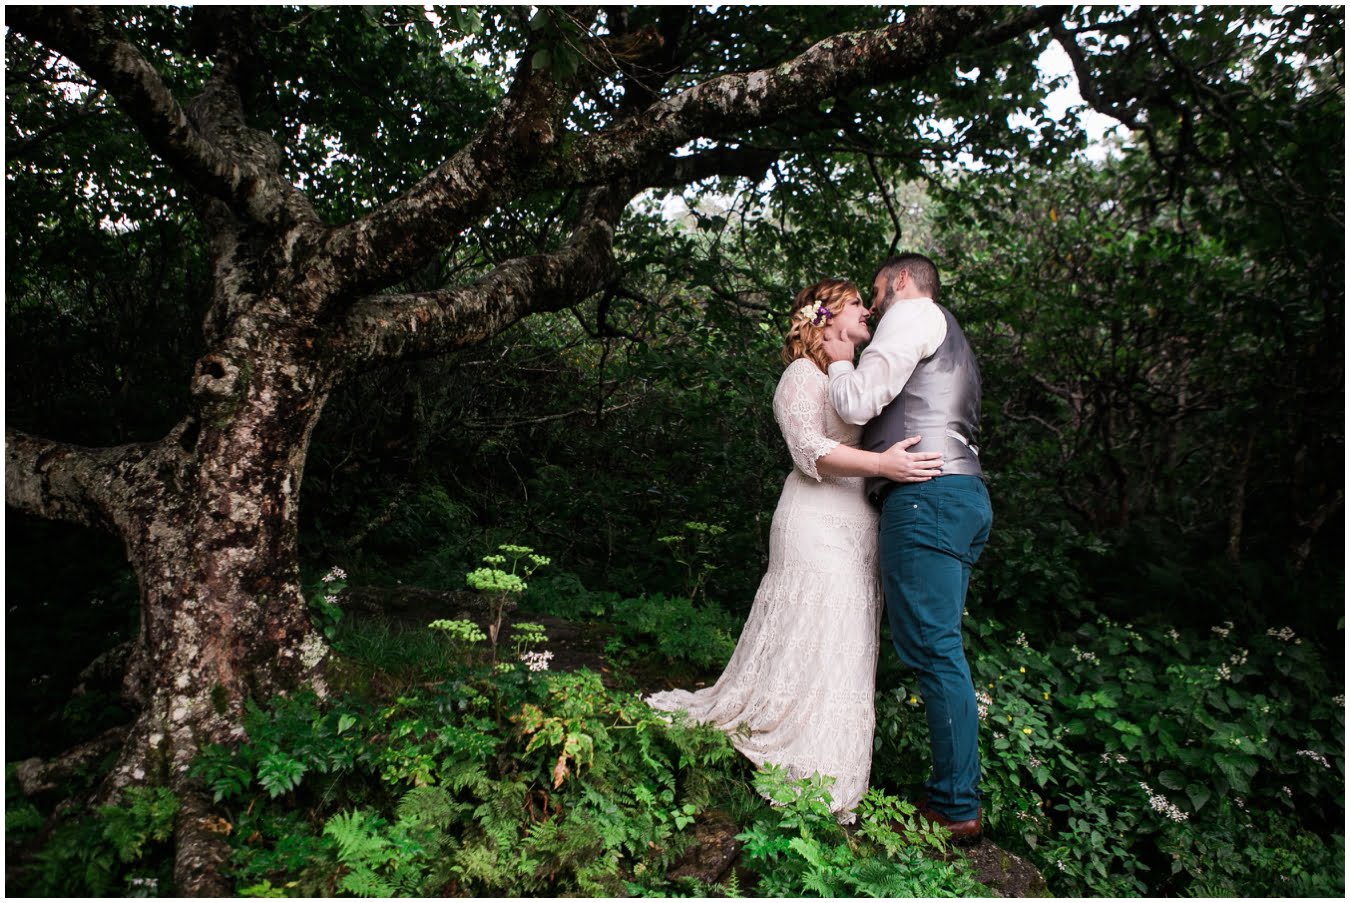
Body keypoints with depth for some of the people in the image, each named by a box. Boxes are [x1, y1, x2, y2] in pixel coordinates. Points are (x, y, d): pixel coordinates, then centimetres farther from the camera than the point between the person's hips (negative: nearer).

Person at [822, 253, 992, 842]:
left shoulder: (913, 312, 2)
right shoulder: (951, 341, 32)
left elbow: (856, 403, -8)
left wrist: (841, 362, 10)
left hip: (926, 494, -10)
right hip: (964, 492, 10)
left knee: (932, 649, -9)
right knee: (939, 649, 10)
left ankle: (955, 808, -4)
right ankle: (957, 792, 14)